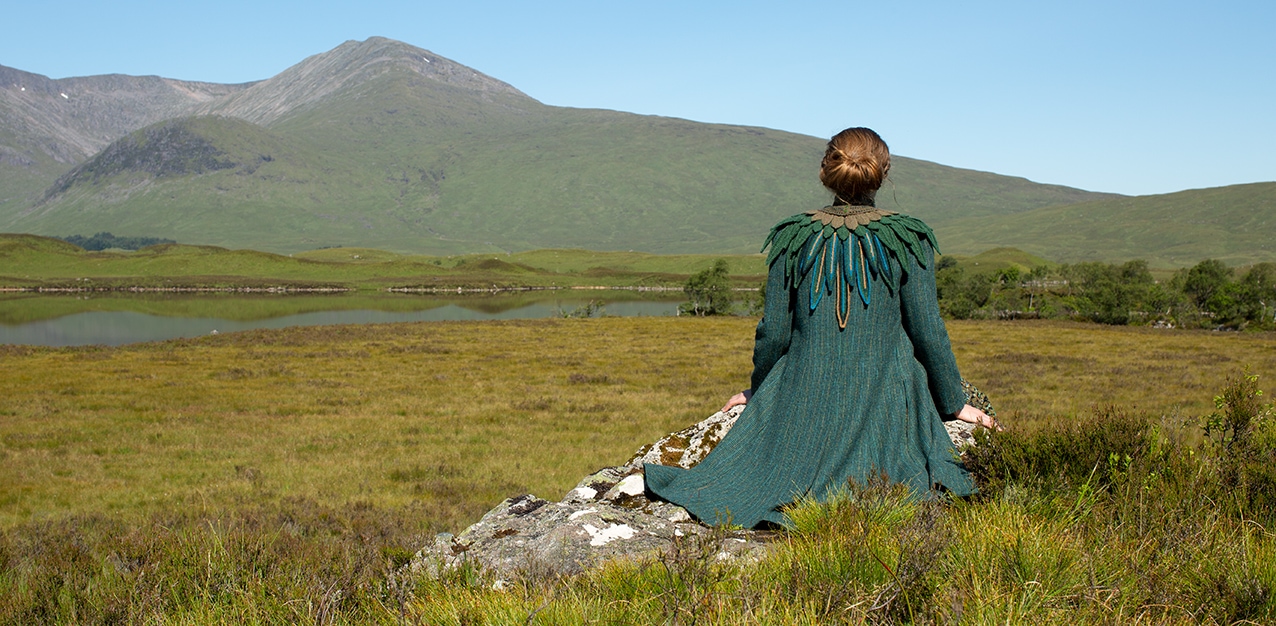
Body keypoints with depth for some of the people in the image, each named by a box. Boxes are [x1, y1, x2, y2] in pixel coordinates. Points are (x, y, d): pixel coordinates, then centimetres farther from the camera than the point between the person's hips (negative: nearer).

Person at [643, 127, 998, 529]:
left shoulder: (794, 238, -1)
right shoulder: (907, 240, -4)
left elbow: (774, 330, 1)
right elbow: (928, 331, -3)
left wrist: (758, 390, 19)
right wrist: (955, 404, 10)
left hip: (805, 399, 2)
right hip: (884, 400, -1)